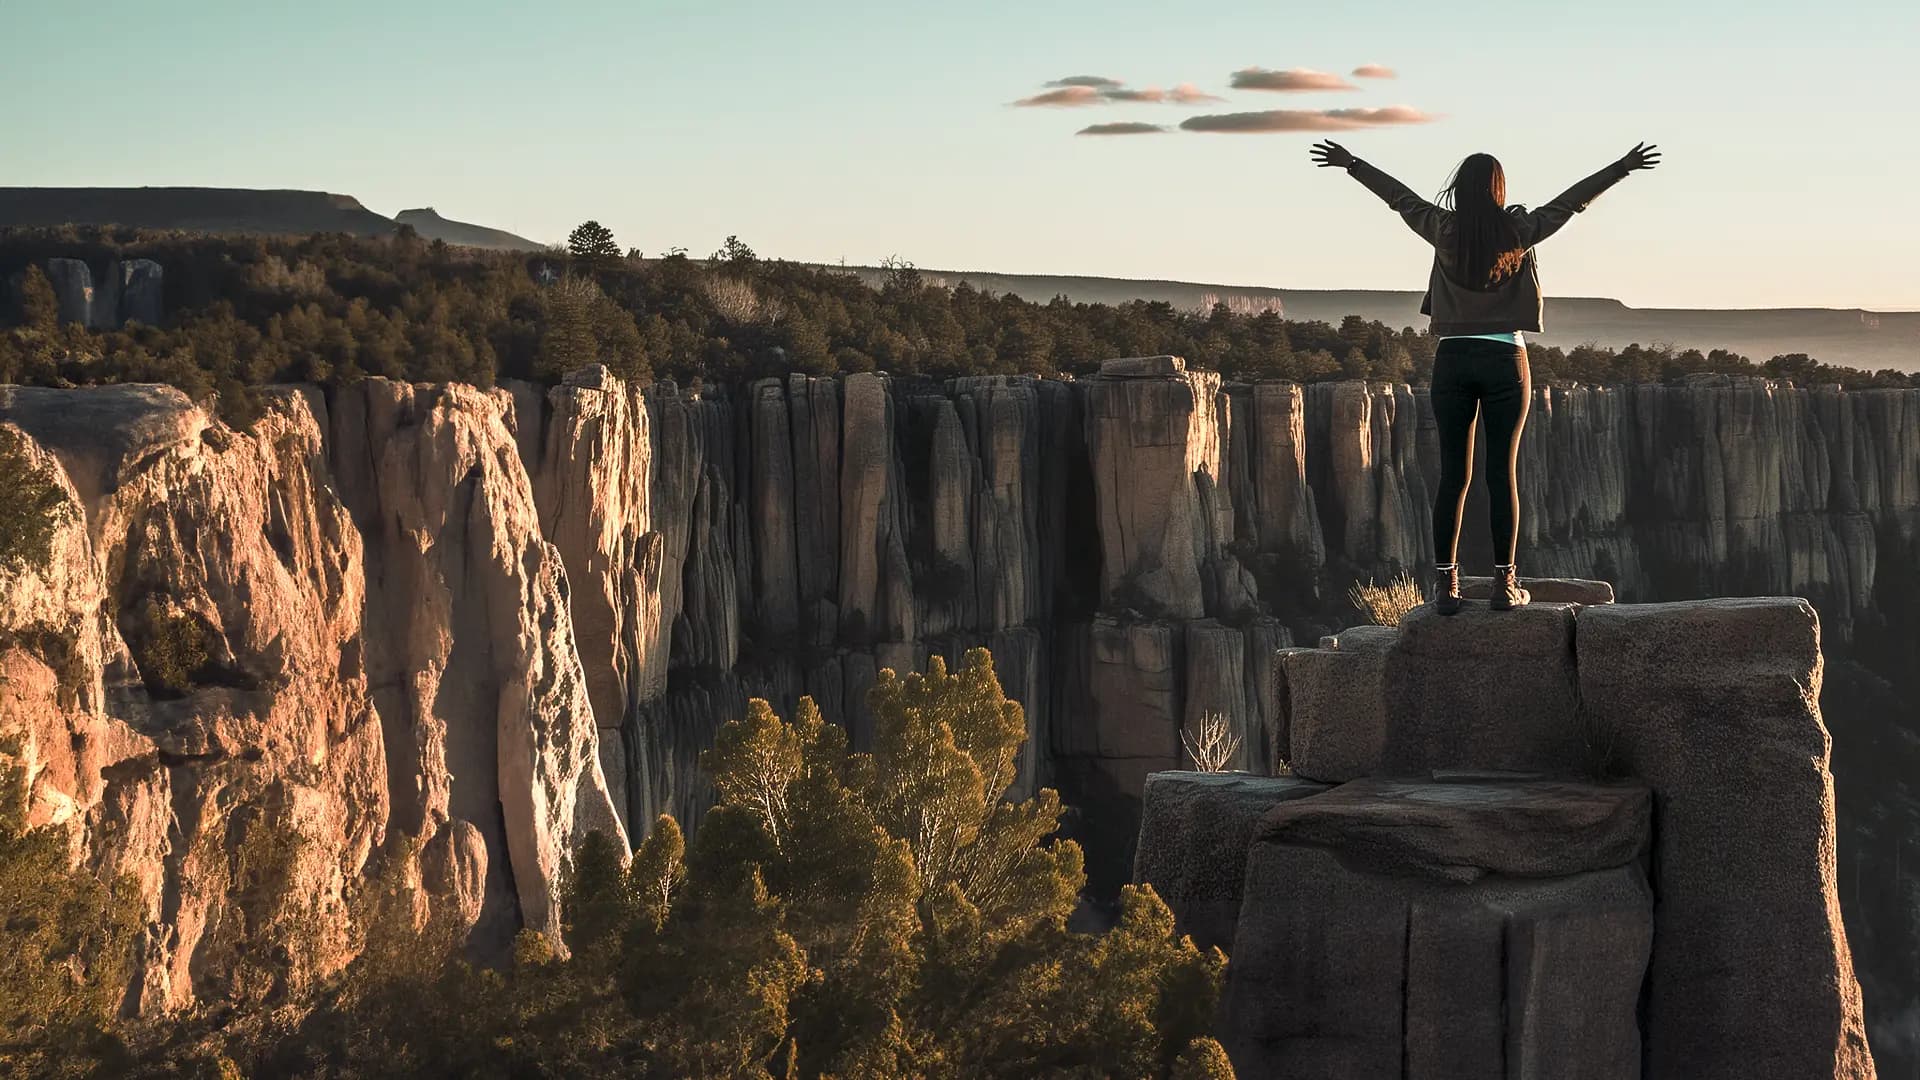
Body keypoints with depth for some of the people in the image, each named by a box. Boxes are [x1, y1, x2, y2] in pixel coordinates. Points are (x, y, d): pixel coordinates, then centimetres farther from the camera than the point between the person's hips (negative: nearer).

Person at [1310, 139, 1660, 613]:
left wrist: (1350, 164, 25)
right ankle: (1504, 582, 1)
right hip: (1505, 361, -1)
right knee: (1502, 473, 1)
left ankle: (1446, 583, 1)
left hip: (1453, 360, 1)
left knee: (1453, 475, 2)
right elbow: (1571, 200, 5)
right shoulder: (1518, 231, -4)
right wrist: (1622, 168, 15)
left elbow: (1399, 196, 12)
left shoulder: (1446, 231, 0)